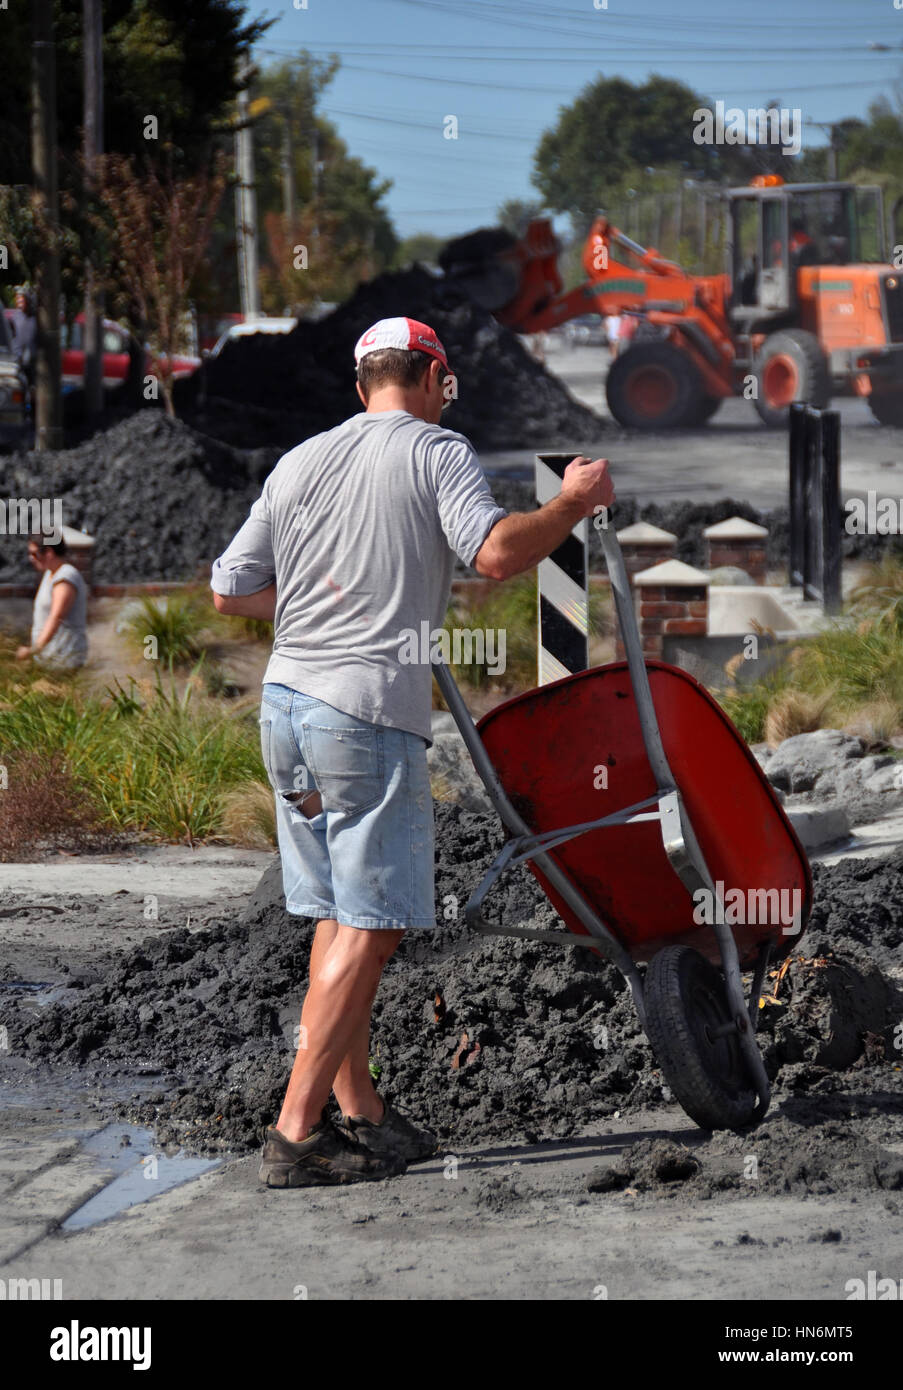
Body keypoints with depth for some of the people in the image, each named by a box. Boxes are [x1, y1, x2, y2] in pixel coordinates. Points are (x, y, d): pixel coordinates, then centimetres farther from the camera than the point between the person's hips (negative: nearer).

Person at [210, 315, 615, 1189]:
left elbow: (229, 592, 16)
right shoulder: (437, 452, -1)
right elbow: (496, 553, -18)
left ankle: (359, 1112, 18)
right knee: (369, 927, -5)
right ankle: (294, 1135, -10)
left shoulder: (301, 462, 15)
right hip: (368, 708, -7)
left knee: (338, 917, 14)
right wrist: (574, 502, -3)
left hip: (285, 700, 7)